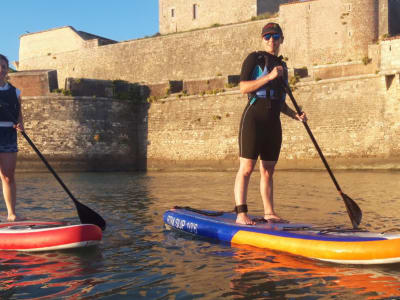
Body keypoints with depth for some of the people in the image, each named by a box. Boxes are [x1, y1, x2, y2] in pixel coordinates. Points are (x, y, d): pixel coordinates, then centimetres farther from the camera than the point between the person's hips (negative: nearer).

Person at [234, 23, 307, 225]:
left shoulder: (282, 66, 22)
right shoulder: (254, 58, 2)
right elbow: (243, 88, -11)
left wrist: (295, 115, 10)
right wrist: (269, 76, -17)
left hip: (273, 122, 7)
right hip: (254, 117, -7)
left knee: (268, 170, 8)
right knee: (247, 167, -10)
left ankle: (269, 213, 13)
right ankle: (241, 214, -11)